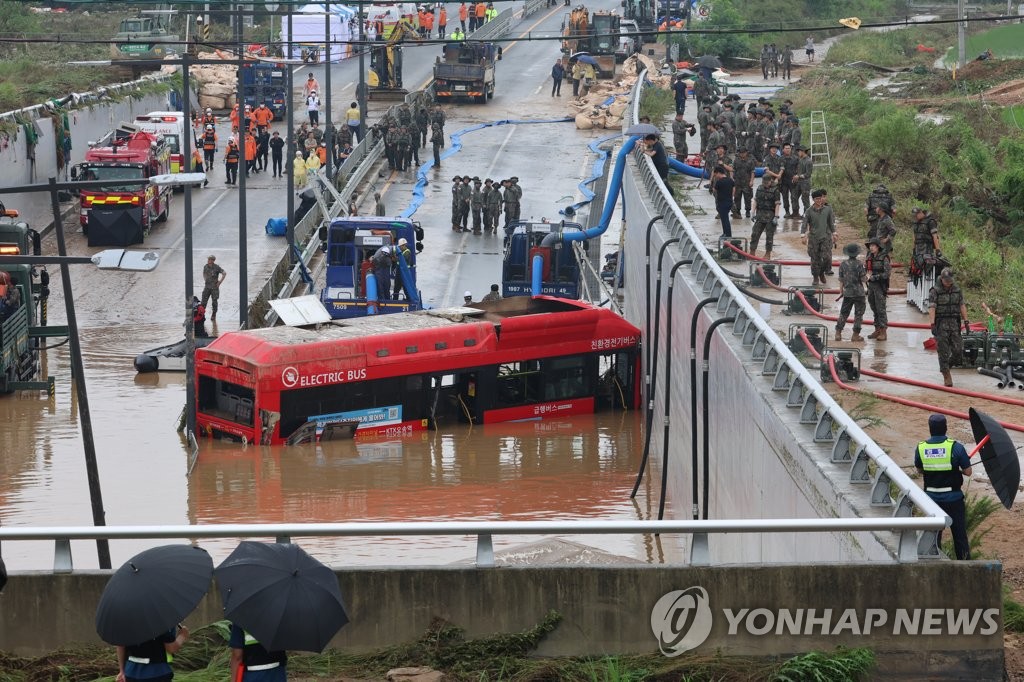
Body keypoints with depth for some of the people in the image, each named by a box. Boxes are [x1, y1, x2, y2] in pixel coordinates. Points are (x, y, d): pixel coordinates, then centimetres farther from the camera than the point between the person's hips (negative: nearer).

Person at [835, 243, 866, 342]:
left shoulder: (843, 264, -2)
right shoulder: (859, 264, -11)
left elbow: (841, 280, 3)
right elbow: (862, 279, -10)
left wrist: (841, 291, 15)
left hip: (847, 292, 3)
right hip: (859, 292, -3)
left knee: (843, 313, 12)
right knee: (858, 314, 6)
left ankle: (838, 333, 10)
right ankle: (856, 335, 6)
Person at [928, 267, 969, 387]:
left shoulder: (956, 290, 8)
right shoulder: (935, 291, -7)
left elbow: (962, 305, 12)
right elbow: (931, 308, -15)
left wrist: (966, 321, 6)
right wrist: (932, 325, -25)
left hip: (954, 323, 4)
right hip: (941, 324, -4)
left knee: (958, 350, -3)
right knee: (944, 352, -4)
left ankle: (947, 365, 24)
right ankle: (946, 376, 3)